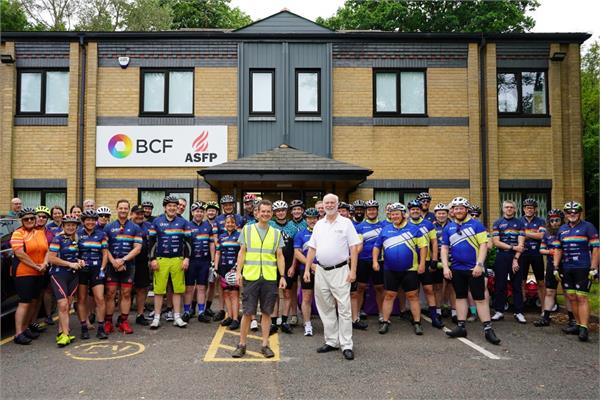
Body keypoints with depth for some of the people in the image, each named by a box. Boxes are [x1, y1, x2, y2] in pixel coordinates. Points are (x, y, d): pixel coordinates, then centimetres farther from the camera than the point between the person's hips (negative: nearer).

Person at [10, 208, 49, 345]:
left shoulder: (40, 233, 13)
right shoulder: (18, 233, -6)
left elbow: (47, 250, 11)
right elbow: (19, 254, -16)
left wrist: (44, 264, -7)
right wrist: (36, 266, -16)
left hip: (39, 274, 7)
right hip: (24, 273, -7)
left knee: (34, 301, 11)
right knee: (24, 302, -8)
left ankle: (25, 328, 23)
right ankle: (18, 334, -4)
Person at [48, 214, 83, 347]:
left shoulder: (77, 239, 10)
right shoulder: (58, 238, -8)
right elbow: (51, 258, -14)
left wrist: (79, 261, 3)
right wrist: (70, 264, -16)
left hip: (73, 275, 6)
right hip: (59, 274, -6)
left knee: (68, 305, 8)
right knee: (63, 305, -13)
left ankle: (61, 332, 18)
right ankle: (65, 334, -9)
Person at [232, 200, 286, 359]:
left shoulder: (276, 233, 10)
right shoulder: (247, 229, 7)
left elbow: (280, 256, 10)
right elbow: (242, 252, 6)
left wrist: (282, 276, 2)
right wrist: (238, 272, -3)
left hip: (270, 278, 1)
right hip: (250, 277, -1)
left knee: (267, 312, 7)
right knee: (248, 312, 2)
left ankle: (265, 345, 17)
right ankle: (242, 344, 14)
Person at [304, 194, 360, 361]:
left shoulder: (346, 223, -1)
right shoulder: (319, 224, 11)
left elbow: (354, 248, -4)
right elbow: (312, 248, 13)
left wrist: (353, 270, -11)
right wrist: (307, 269, 7)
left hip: (340, 270, -5)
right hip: (321, 271, 5)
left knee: (344, 308, -5)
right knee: (326, 308, 11)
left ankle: (346, 345, 2)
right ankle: (331, 341, 22)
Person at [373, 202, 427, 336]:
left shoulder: (413, 228, -1)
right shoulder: (385, 229, 6)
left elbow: (423, 245, -3)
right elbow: (377, 246, 12)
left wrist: (422, 263, -8)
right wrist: (375, 261, 2)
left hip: (410, 270, -2)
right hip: (390, 270, 2)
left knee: (413, 296, 5)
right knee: (389, 295, 7)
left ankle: (417, 322, 15)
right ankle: (385, 322, 15)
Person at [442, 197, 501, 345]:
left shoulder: (476, 224, -4)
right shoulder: (448, 228, 7)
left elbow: (483, 245, -9)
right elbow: (444, 248, 9)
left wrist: (479, 264, -16)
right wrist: (445, 267, 0)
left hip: (474, 269, -4)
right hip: (456, 269, 4)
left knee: (480, 298, -2)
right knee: (460, 297, 12)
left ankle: (488, 329, 3)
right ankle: (461, 327, 20)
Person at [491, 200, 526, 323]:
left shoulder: (520, 223, 8)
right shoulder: (497, 224, 8)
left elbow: (521, 243, -1)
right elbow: (496, 242, -3)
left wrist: (515, 259, -10)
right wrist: (513, 247, -12)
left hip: (516, 257, 0)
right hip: (501, 257, 0)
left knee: (517, 286, 2)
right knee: (500, 285, 3)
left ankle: (519, 312, 8)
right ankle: (499, 311, 10)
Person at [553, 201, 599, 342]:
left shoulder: (588, 227, -1)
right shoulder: (562, 229, 14)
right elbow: (558, 249, 17)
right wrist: (556, 267, 9)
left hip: (583, 269, -5)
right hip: (567, 269, 6)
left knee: (581, 298, -8)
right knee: (571, 298, 7)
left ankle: (584, 329, -7)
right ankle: (578, 325, 16)